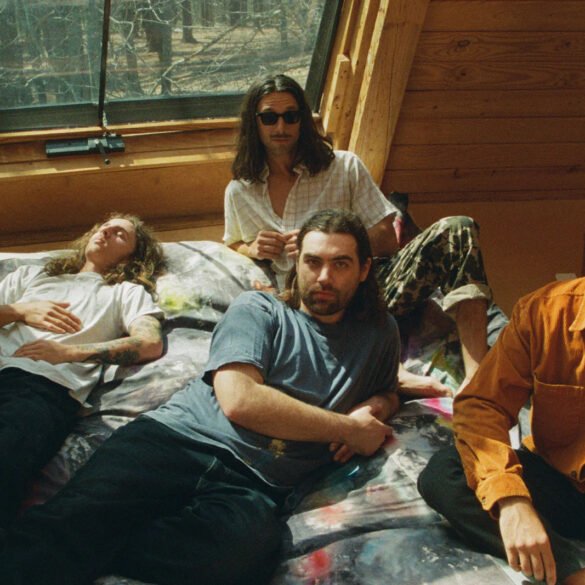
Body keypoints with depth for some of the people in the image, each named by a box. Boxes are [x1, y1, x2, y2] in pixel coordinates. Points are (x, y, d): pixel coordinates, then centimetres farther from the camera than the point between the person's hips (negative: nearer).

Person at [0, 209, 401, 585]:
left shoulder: (379, 333, 23)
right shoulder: (259, 309, 11)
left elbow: (388, 391, 39)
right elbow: (239, 400, -4)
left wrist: (375, 407, 12)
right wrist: (348, 428, 0)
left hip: (254, 485, 2)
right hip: (179, 437, -1)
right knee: (77, 514, -36)